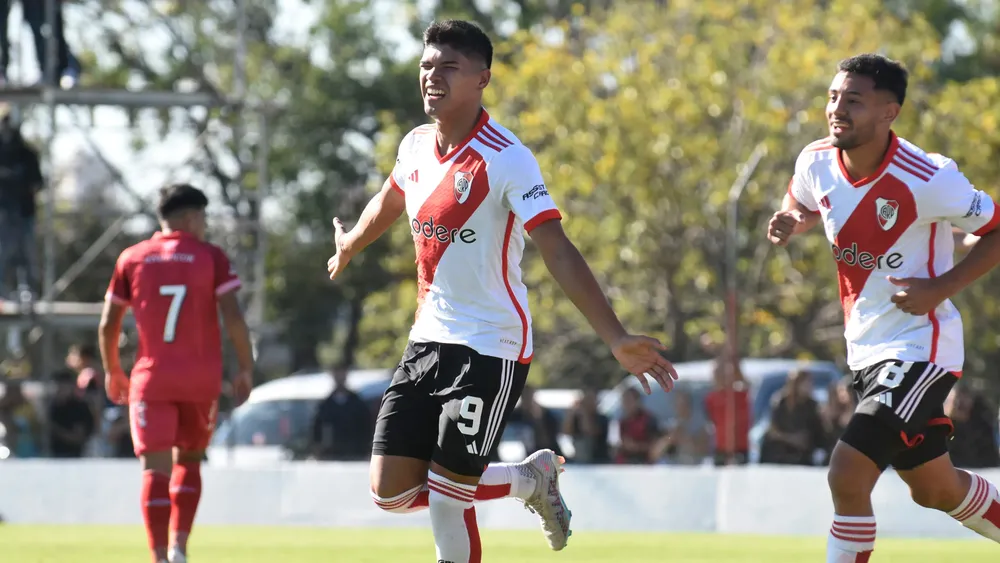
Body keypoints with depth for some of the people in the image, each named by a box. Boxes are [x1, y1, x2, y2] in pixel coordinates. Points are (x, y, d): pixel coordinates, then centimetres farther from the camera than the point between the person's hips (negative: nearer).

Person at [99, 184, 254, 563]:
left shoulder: (132, 259, 6)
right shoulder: (211, 257, 1)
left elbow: (108, 324, 7)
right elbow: (232, 317, -9)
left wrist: (112, 371, 21)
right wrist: (246, 368, -1)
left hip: (152, 376, 0)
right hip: (201, 378, 0)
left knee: (156, 468, -4)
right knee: (189, 461, 18)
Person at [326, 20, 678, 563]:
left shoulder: (506, 159, -17)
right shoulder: (415, 147, 4)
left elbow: (558, 253, -23)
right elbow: (388, 203, 28)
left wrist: (616, 338, -31)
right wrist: (348, 247, 47)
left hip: (491, 349, -7)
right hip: (429, 338, 7)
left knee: (446, 495, -8)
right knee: (391, 492, 2)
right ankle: (530, 479, 24)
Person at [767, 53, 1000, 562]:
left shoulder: (928, 181, -22)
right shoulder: (816, 163, -4)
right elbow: (802, 204, 20)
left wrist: (940, 288, -20)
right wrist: (789, 223, -4)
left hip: (919, 346, -7)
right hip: (866, 348, 7)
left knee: (847, 475, -19)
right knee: (936, 489, 20)